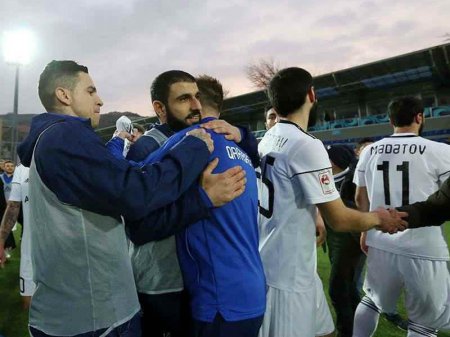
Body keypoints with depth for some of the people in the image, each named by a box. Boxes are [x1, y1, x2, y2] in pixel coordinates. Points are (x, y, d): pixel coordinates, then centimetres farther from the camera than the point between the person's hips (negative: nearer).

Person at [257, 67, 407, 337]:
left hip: (268, 261, 8)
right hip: (289, 273, -8)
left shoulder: (267, 140, 5)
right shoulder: (307, 145, -21)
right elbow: (339, 219, -17)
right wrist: (378, 218, 2)